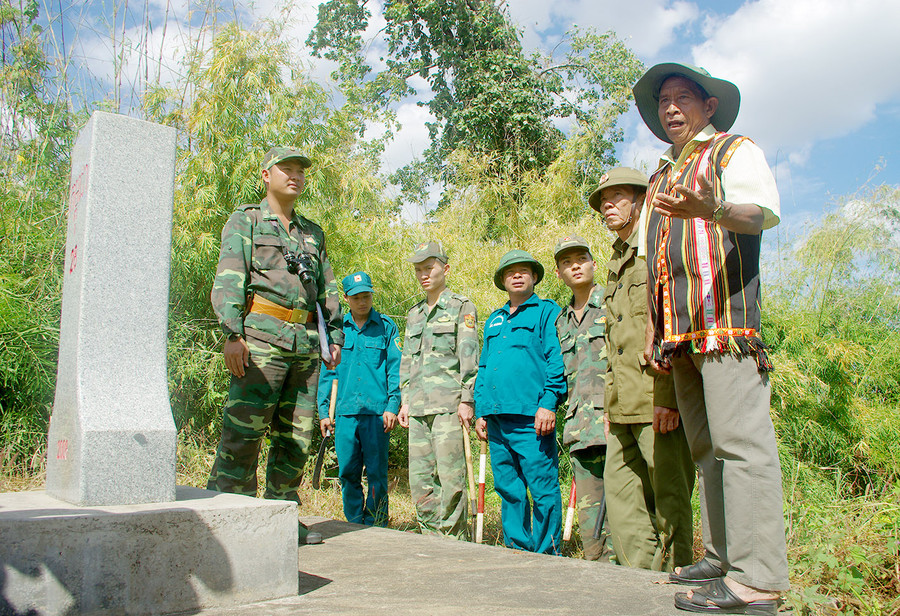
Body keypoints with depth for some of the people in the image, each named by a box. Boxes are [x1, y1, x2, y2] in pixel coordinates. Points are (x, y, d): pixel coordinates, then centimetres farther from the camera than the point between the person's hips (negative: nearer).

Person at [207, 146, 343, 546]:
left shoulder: (313, 233, 24)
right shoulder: (245, 220, 8)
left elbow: (328, 289, 24)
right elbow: (228, 279, -5)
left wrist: (335, 337, 15)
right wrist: (232, 333, -17)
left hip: (306, 343, 6)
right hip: (262, 336, -6)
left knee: (296, 436, 7)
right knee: (243, 431, -10)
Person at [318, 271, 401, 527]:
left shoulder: (386, 327, 5)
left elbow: (395, 369, 3)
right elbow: (327, 372, 14)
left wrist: (393, 406, -7)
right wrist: (323, 411, 8)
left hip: (377, 412, -2)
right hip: (344, 412, 3)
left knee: (376, 472, 0)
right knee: (348, 473, 6)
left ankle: (376, 528, 12)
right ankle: (354, 527, 20)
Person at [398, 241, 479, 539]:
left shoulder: (461, 307, 2)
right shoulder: (414, 313, 20)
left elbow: (469, 356, -5)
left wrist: (466, 400, -12)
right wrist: (405, 400, 15)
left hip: (448, 403, -6)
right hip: (418, 406, 6)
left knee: (450, 477, -7)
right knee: (420, 480, 6)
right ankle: (433, 538, 16)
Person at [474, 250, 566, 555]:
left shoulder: (547, 311, 5)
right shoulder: (494, 320, 23)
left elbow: (556, 361, -5)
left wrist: (548, 404, -15)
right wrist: (480, 411, 16)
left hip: (530, 418, -6)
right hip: (496, 418, 6)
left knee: (543, 490, -4)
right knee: (508, 490, 11)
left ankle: (547, 556, 8)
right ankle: (518, 550, 22)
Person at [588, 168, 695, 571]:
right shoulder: (616, 262, 23)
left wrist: (669, 395, -20)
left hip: (658, 401, -9)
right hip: (625, 405, 9)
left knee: (668, 497, 0)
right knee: (621, 492, 9)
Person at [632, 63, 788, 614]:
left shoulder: (736, 151, 8)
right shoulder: (662, 177, 28)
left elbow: (761, 212, -12)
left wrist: (712, 208, -34)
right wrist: (654, 330, 18)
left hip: (727, 320, -8)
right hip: (682, 334, 8)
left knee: (740, 441, -12)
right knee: (707, 447, 8)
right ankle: (723, 558, 15)